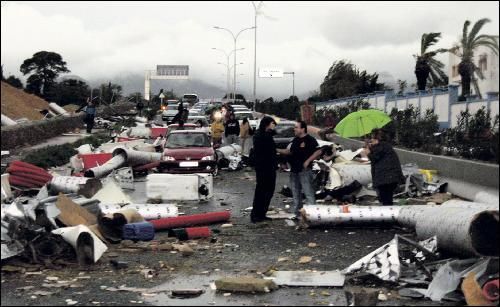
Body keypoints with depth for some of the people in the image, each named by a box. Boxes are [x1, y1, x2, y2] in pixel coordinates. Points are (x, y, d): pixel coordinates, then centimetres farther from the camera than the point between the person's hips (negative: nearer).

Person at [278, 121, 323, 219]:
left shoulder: (310, 140, -8)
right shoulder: (295, 140, 15)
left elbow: (319, 151, -15)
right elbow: (290, 151, 26)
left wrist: (308, 161, -18)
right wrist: (278, 150, 18)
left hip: (304, 170, -8)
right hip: (294, 170, 8)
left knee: (308, 193, -10)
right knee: (296, 194, 13)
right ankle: (298, 214, 21)